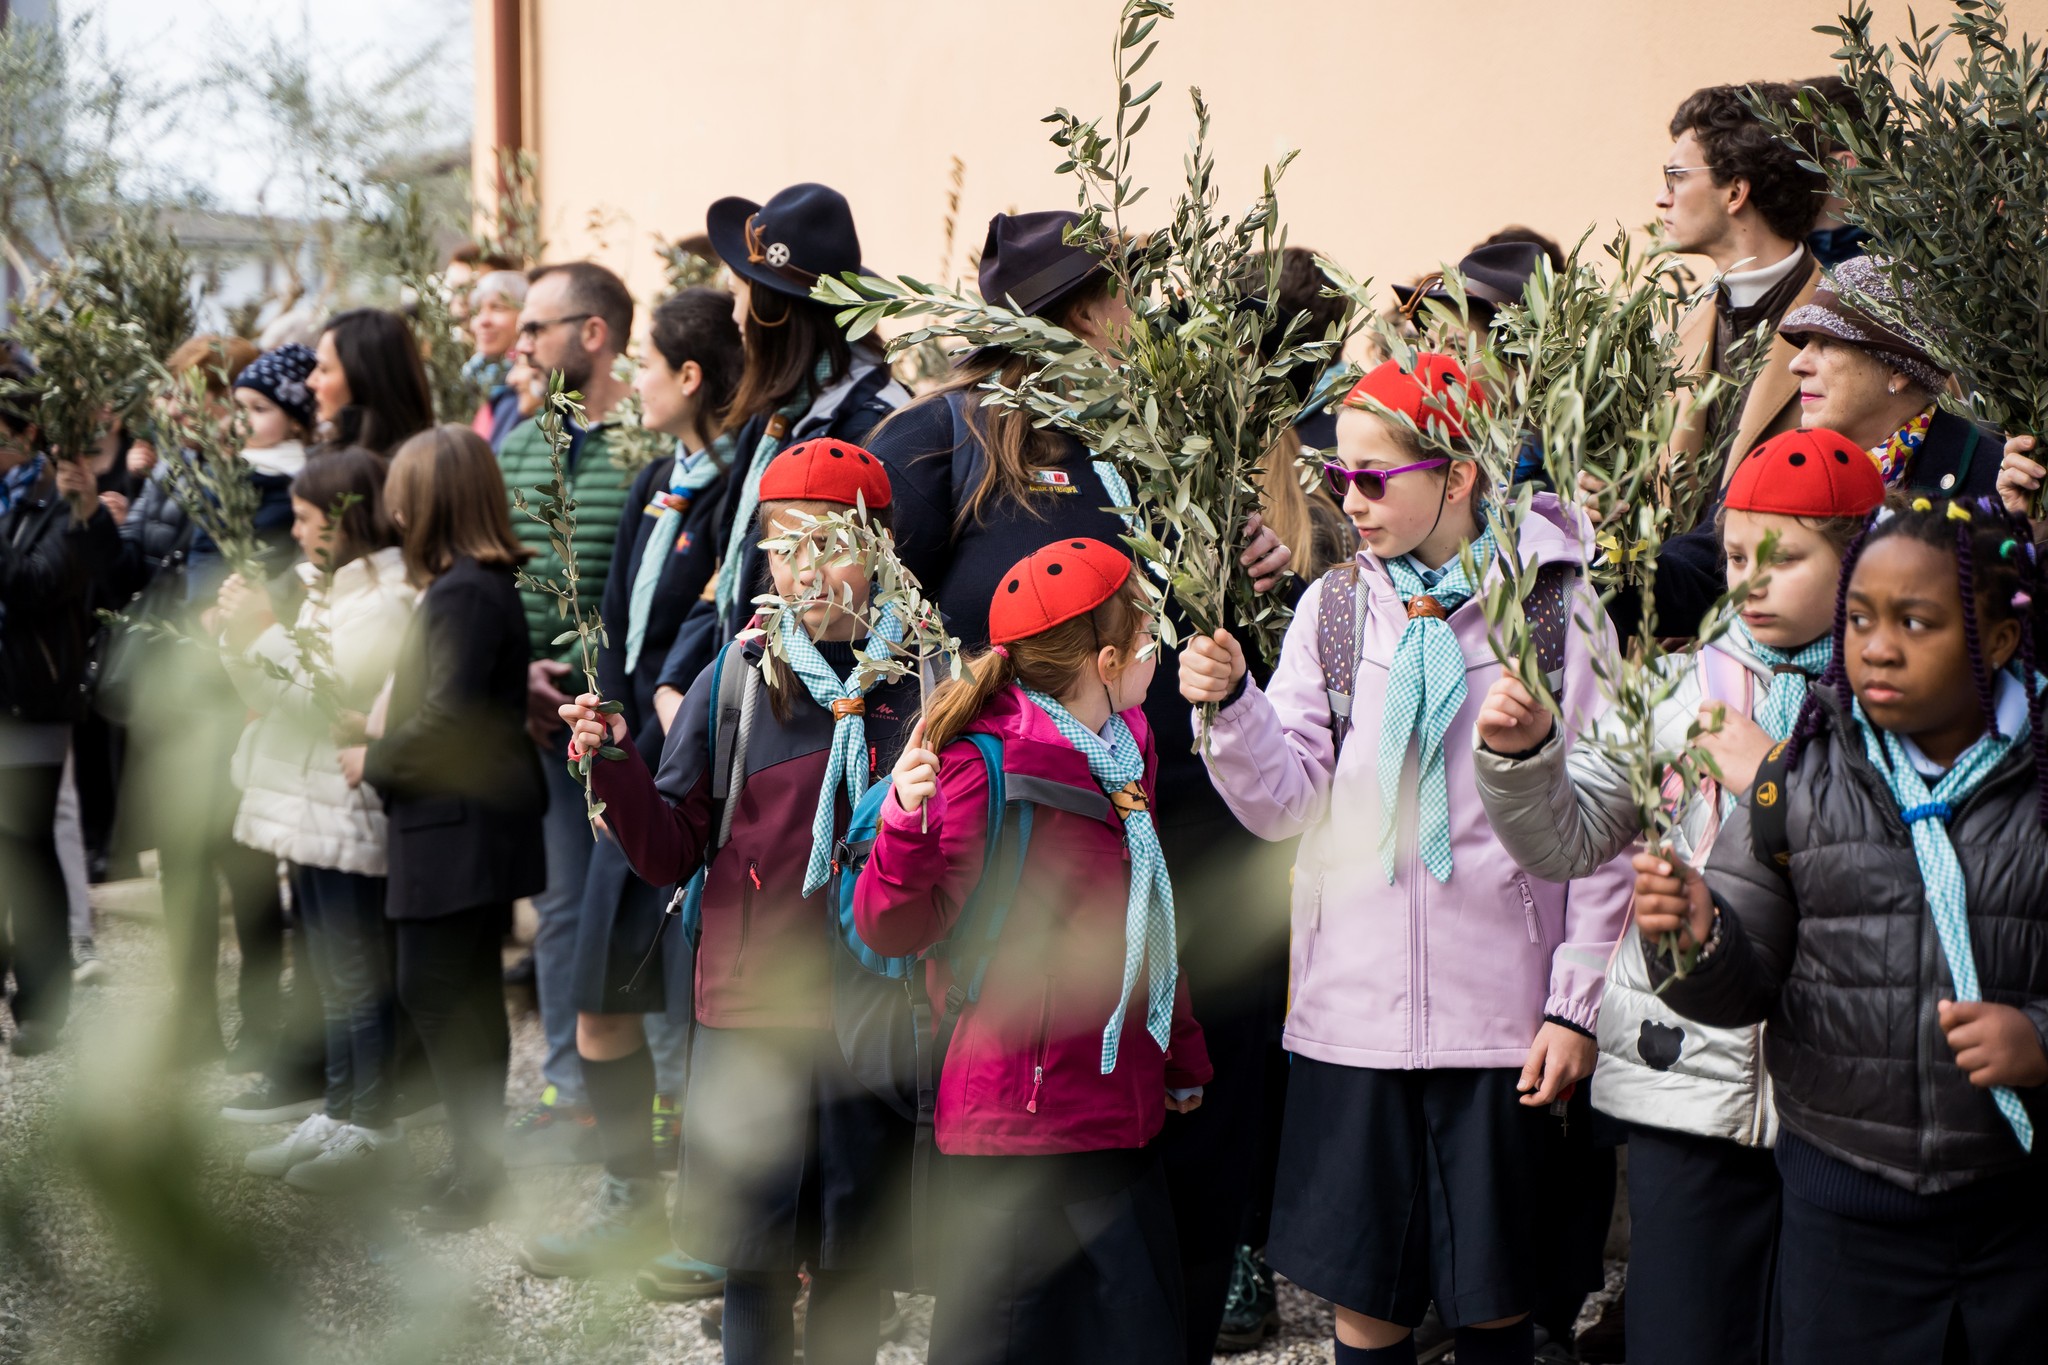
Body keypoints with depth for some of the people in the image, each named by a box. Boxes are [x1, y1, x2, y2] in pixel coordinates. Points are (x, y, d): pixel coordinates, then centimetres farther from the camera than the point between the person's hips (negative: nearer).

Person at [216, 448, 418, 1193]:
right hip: (307, 807, 10)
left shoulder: (387, 599, -12)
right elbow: (281, 700, 17)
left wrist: (269, 634, -17)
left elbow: (336, 698, -20)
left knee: (357, 976, -3)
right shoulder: (324, 589, 17)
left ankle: (375, 1130, 4)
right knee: (331, 974, 15)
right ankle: (336, 1115, 23)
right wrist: (241, 641, 3)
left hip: (350, 814, -10)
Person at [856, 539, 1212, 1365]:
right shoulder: (990, 762, -15)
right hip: (1020, 1113, -8)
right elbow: (896, 929, -22)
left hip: (1116, 1107, 8)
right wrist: (906, 831, -40)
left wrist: (1182, 1054, 28)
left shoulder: (1124, 749, 11)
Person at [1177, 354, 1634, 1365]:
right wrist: (1230, 708, -17)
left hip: (1497, 1007, -2)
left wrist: (1578, 1004, -4)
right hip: (1352, 1006, 3)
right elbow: (1285, 803, 0)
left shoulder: (1550, 606, -4)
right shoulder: (1333, 607, 5)